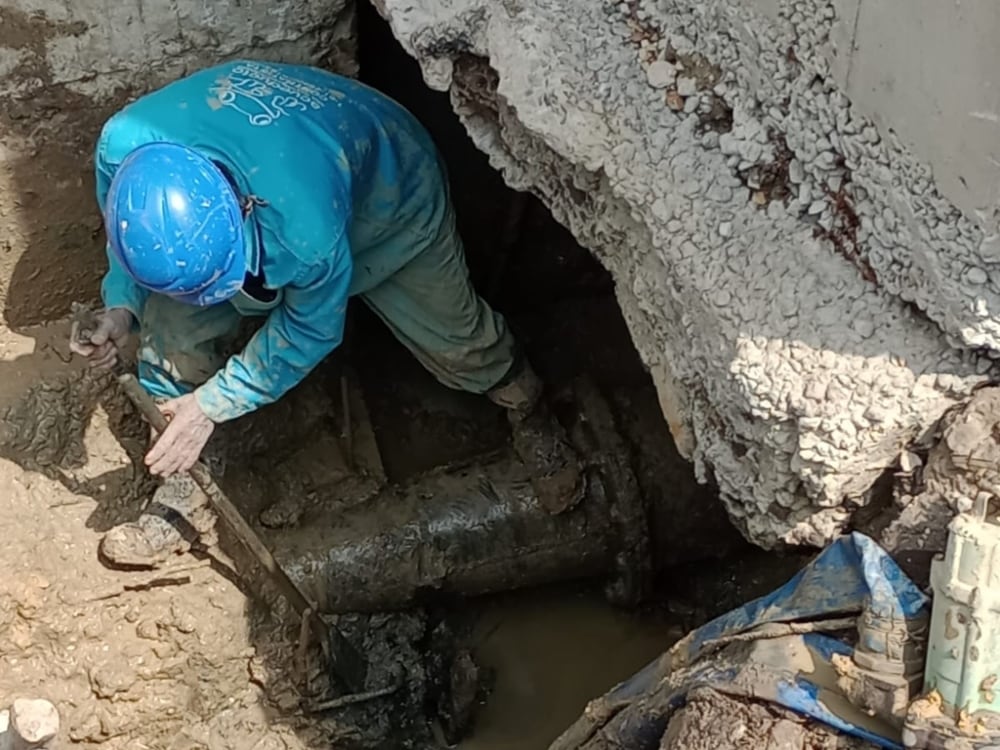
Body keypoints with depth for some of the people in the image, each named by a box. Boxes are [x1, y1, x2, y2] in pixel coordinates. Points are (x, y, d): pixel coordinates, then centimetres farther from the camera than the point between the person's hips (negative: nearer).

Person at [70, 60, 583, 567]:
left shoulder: (305, 226, -47)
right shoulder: (124, 143, -35)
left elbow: (311, 330, -23)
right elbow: (129, 241, -8)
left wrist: (213, 403, -20)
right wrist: (120, 308, -23)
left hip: (391, 187, -4)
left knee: (453, 337, 9)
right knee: (172, 324, -9)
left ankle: (528, 414, 41)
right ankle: (184, 489, 12)